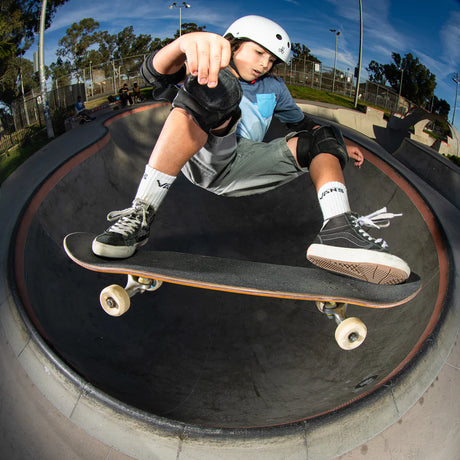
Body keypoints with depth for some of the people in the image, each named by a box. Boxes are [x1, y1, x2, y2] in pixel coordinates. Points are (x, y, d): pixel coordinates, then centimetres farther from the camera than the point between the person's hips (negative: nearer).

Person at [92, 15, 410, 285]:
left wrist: (339, 144, 26)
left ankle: (338, 229, -30)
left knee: (323, 138, 1)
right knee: (218, 87, -29)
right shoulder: (209, 68, 9)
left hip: (241, 170, 6)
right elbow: (155, 72, -12)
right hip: (202, 159, -5)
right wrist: (187, 41, -35)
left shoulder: (273, 88, 27)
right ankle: (141, 214, -37)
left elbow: (302, 122, 41)